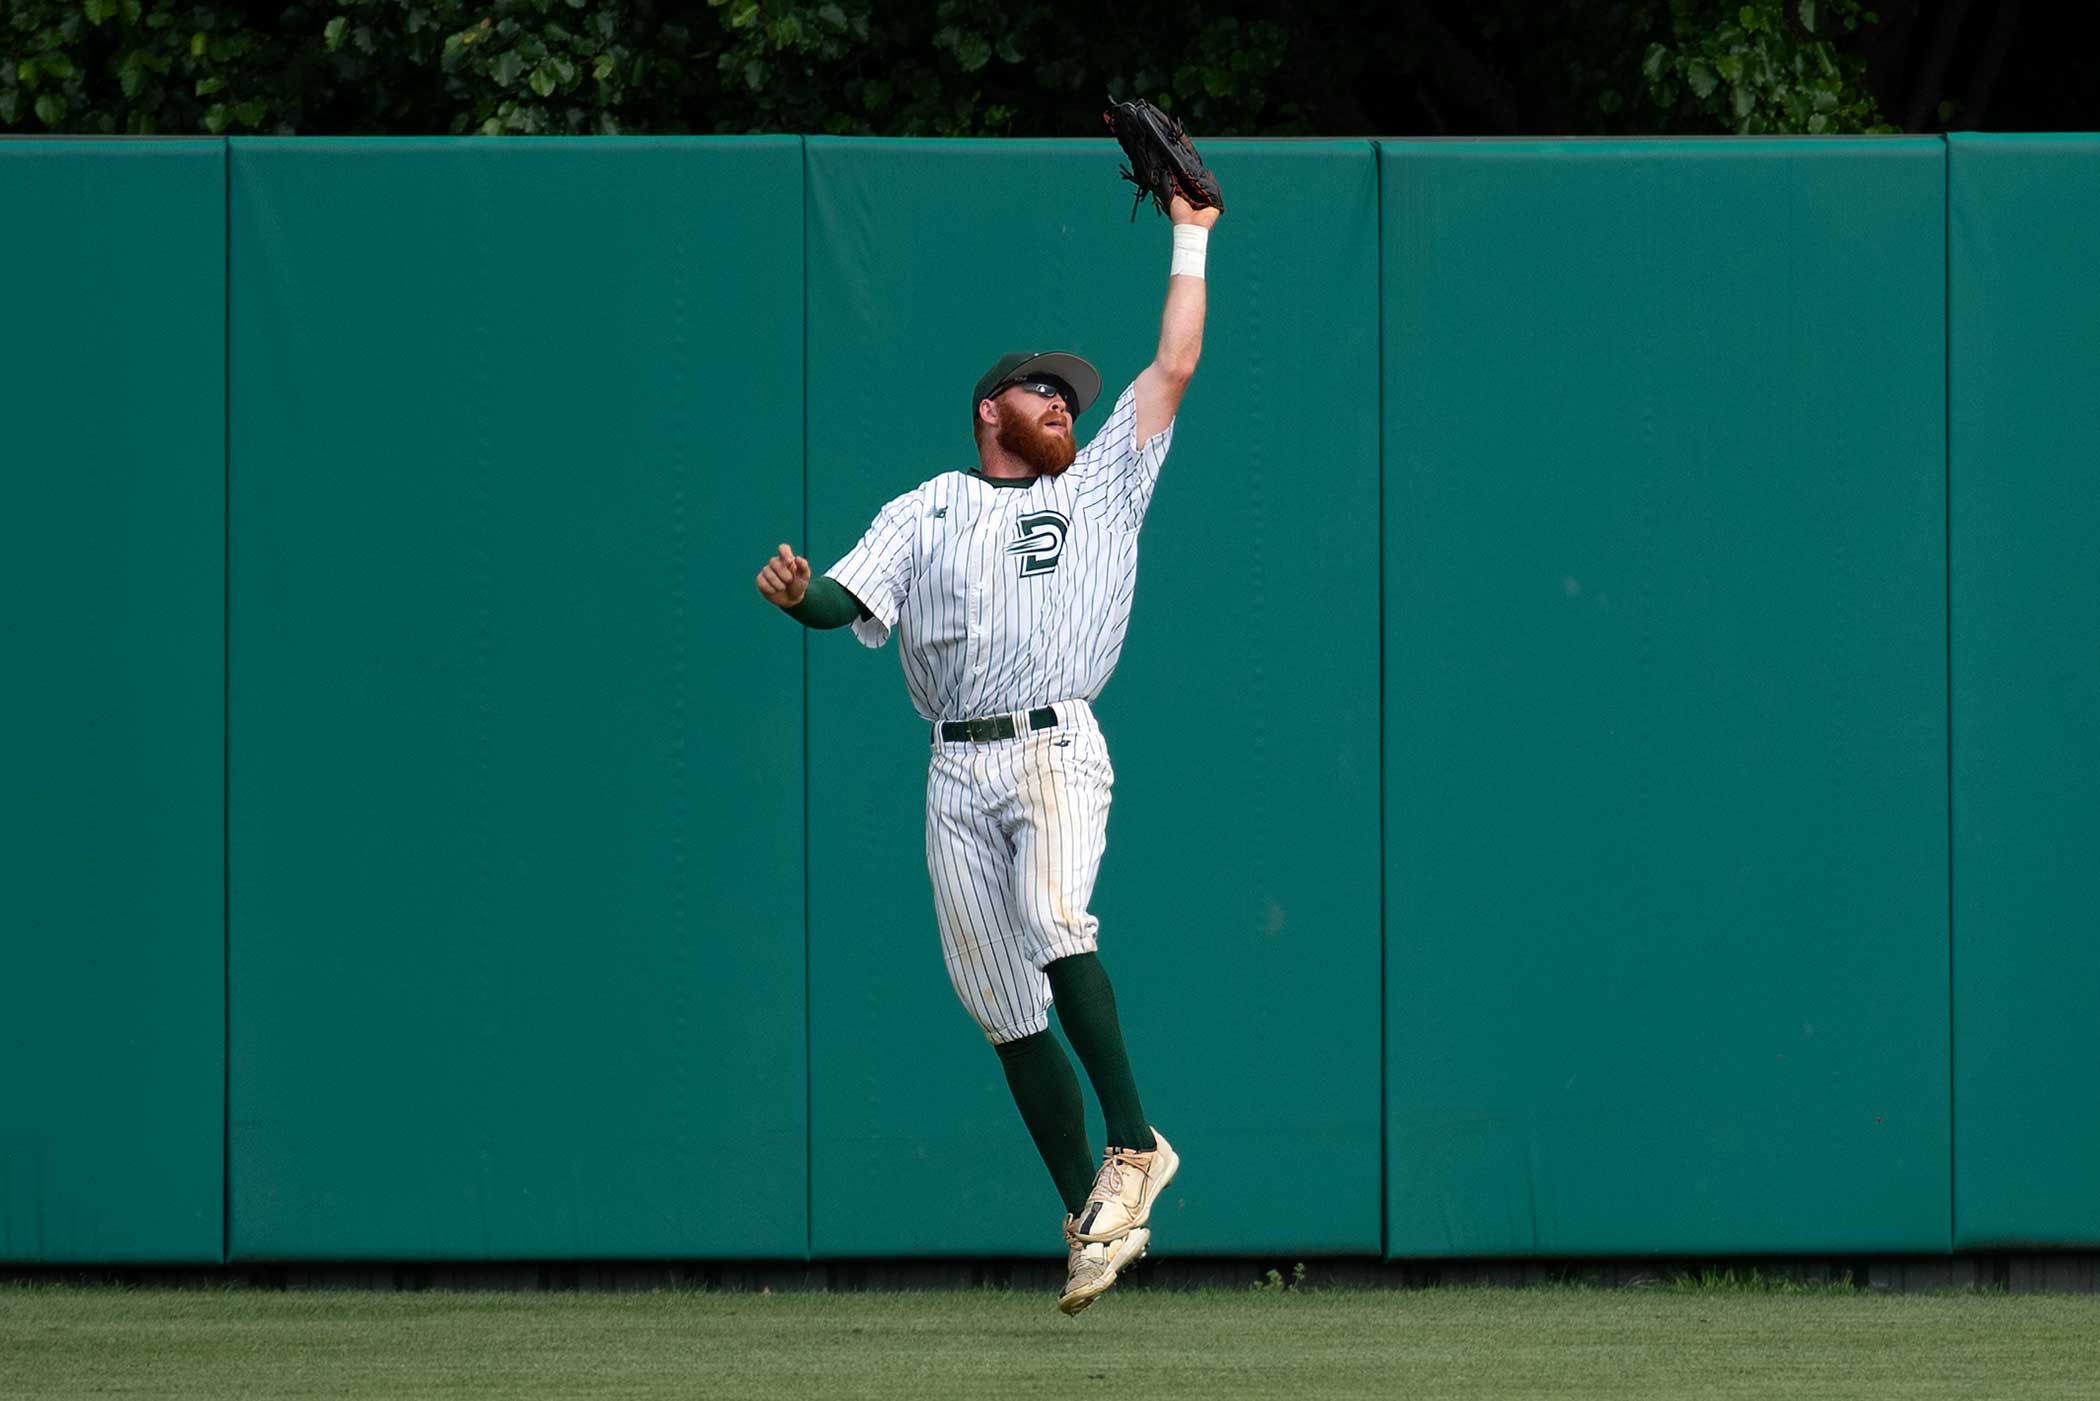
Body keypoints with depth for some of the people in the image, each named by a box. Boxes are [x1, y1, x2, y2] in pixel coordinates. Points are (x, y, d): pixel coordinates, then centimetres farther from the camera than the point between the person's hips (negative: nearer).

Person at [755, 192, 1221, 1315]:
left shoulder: (1100, 487, 17)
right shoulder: (925, 511, 18)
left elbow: (1174, 369, 15)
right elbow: (852, 600, 5)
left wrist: (1189, 240, 17)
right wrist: (798, 594, -17)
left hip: (1057, 749, -2)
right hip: (958, 771, 2)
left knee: (1055, 923, -31)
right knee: (1006, 1010, -1)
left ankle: (1133, 1143, -25)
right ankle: (1090, 1221, 5)